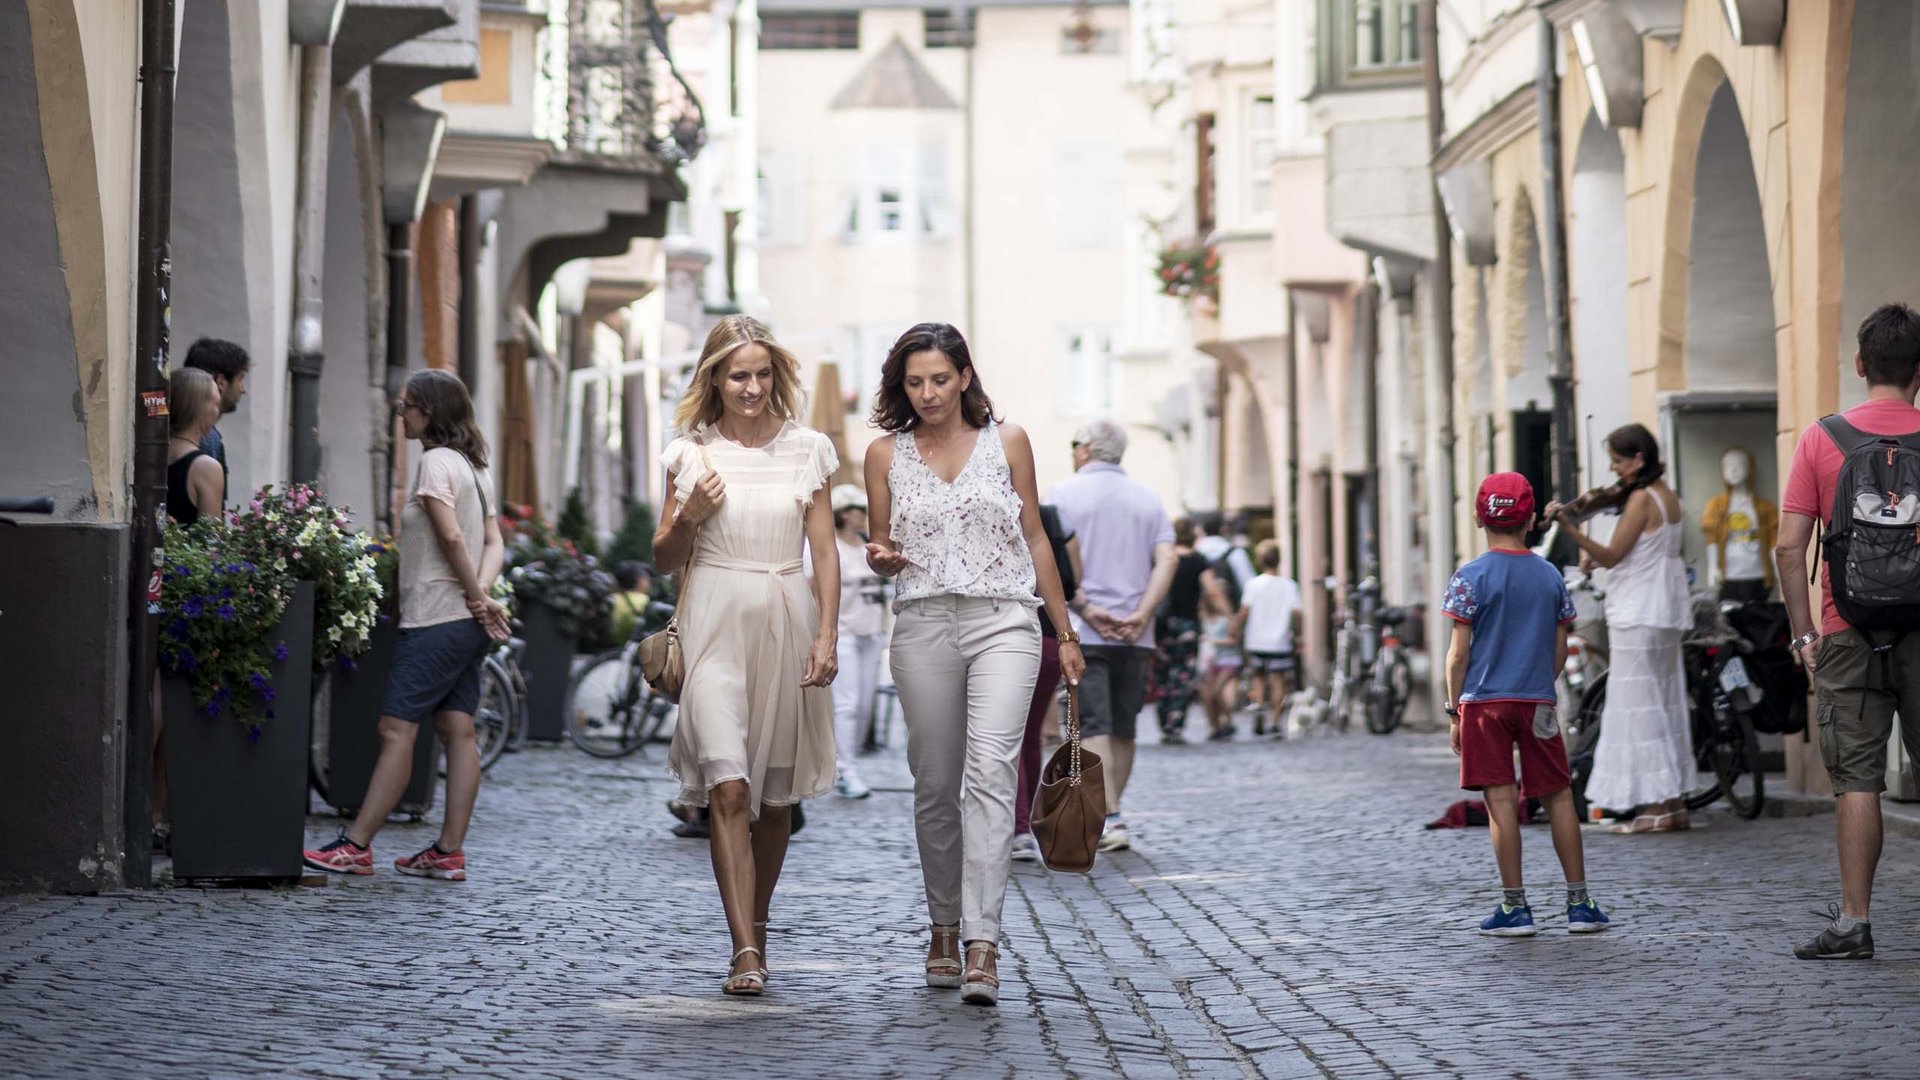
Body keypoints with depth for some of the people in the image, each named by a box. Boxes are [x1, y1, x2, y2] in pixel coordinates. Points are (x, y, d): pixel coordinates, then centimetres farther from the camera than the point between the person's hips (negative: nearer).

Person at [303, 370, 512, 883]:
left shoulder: (436, 462, -11)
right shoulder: (476, 466, 17)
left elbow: (452, 537, -21)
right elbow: (494, 543, 12)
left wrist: (477, 599, -13)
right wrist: (481, 592, -3)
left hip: (435, 620, -9)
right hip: (468, 625, 9)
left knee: (396, 728, -7)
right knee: (457, 729, 6)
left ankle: (355, 845, -7)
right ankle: (449, 851, 6)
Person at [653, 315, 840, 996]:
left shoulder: (806, 450, 6)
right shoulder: (691, 453, 5)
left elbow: (824, 551, 5)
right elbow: (665, 559, 11)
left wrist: (826, 636, -4)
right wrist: (690, 515, -8)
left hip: (786, 622, 2)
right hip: (716, 624, -1)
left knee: (775, 794, 9)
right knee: (728, 788, -14)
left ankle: (757, 926, 29)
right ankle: (745, 952, -17)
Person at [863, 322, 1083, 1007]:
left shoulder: (1007, 442, 6)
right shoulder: (886, 455, 8)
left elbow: (1035, 539, 11)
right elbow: (884, 558, 15)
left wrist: (1065, 634, 11)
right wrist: (882, 558, -10)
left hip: (1003, 622, -2)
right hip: (923, 624, 2)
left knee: (989, 769, -17)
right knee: (935, 783, 5)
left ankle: (982, 940, -23)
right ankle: (944, 929, 20)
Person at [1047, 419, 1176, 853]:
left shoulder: (1063, 493, 1)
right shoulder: (1147, 498, 12)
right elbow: (1166, 560, -1)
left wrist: (1087, 610, -12)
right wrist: (1141, 614, -7)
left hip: (1082, 633, -4)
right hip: (1135, 636, 4)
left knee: (1093, 728, -7)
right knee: (1123, 730, 12)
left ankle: (1110, 820, -18)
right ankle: (1107, 816, 15)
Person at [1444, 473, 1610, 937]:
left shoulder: (1471, 577, -6)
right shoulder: (1550, 575, 5)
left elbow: (1459, 652, -7)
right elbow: (1559, 649, 8)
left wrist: (1455, 712, 0)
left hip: (1485, 702, -3)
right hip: (1538, 702, 3)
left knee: (1501, 802, -1)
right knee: (1559, 797, 9)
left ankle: (1515, 907, 0)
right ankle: (1579, 903, 11)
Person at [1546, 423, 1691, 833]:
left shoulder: (1641, 499, -15)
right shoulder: (1668, 498, 13)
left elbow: (1612, 556, -18)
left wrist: (1570, 529, -28)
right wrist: (1595, 553, 5)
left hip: (1637, 617, -9)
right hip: (1666, 615, 9)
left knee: (1638, 707, -7)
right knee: (1665, 703, 12)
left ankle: (1656, 807, -8)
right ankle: (1674, 802, 16)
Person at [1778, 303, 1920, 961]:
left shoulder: (1820, 441, 0)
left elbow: (1789, 545, -3)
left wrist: (1804, 632, 3)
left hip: (1848, 634, 0)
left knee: (1857, 781, 3)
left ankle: (1854, 923, 2)